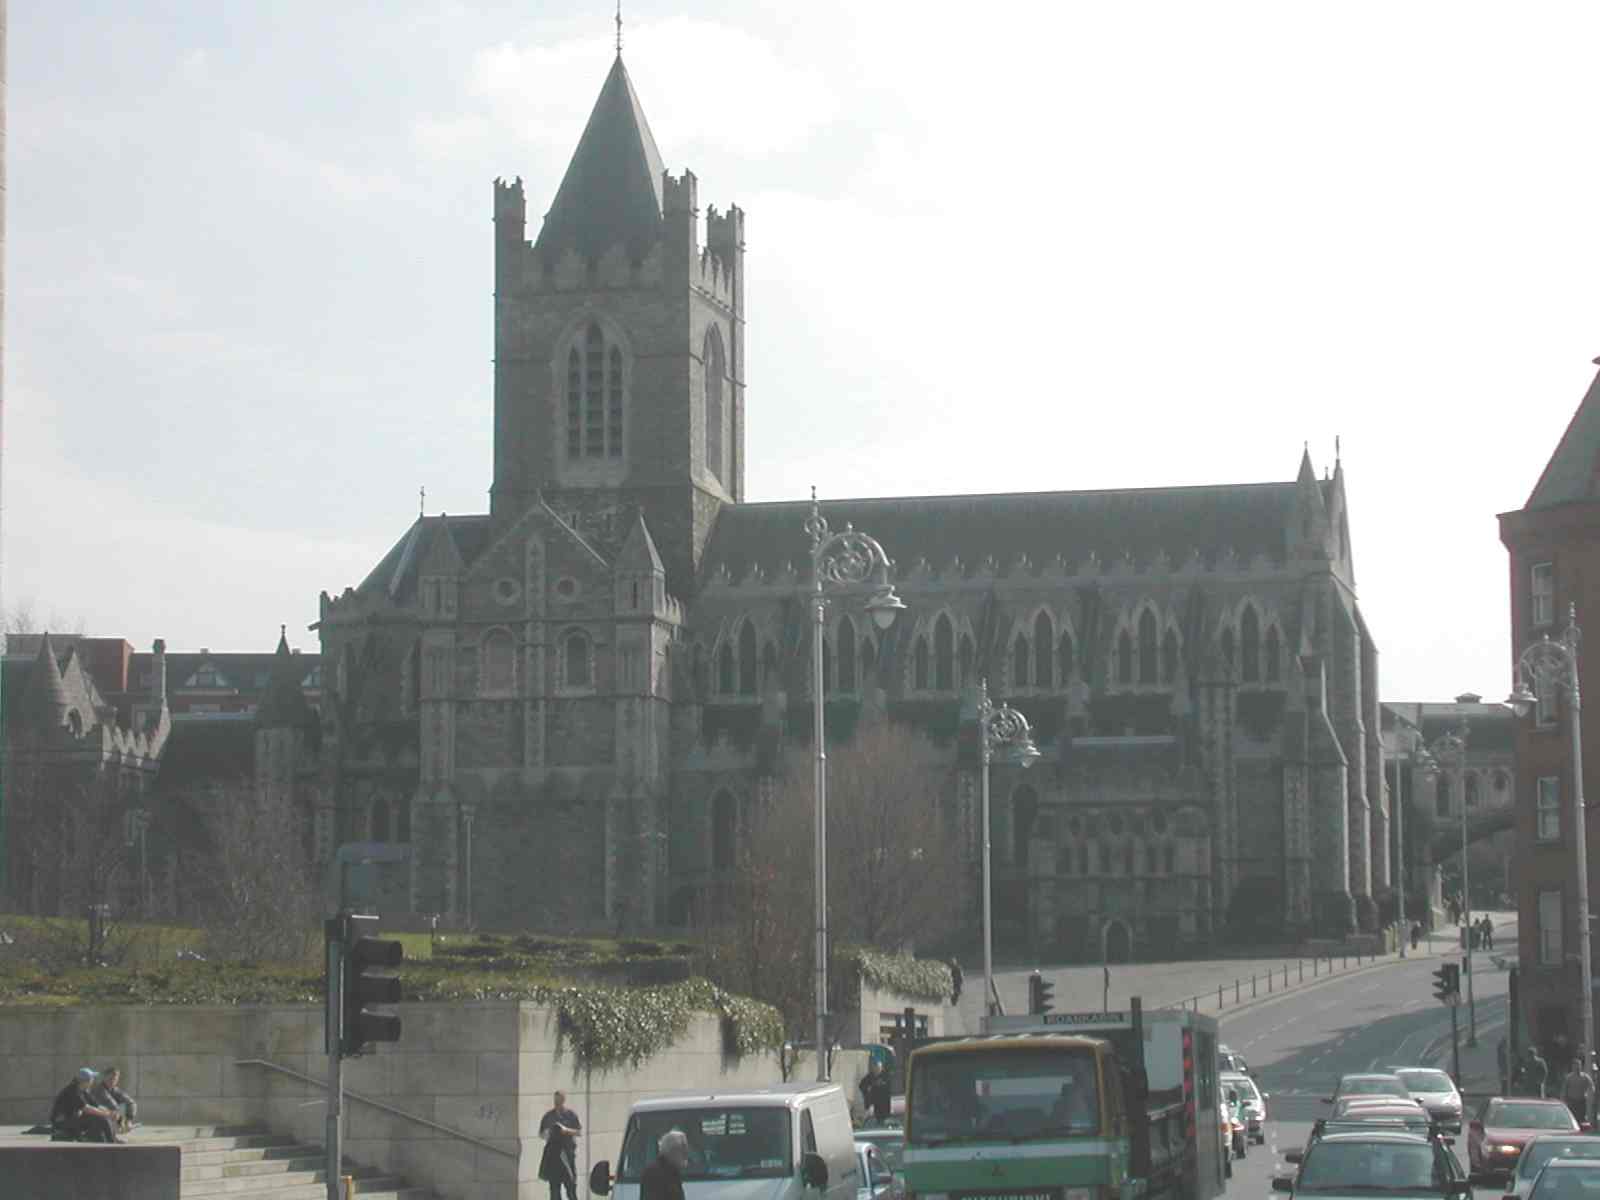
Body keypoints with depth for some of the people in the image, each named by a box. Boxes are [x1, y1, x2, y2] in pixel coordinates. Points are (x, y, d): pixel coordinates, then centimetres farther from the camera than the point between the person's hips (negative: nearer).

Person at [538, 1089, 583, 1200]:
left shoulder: (571, 1115, 3)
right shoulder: (548, 1116, 10)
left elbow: (579, 1131, 2)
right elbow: (541, 1134, 15)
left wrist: (567, 1130, -15)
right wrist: (545, 1134, -8)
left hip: (568, 1153, -2)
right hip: (552, 1152, 2)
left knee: (571, 1183, -5)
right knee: (554, 1187, 1)